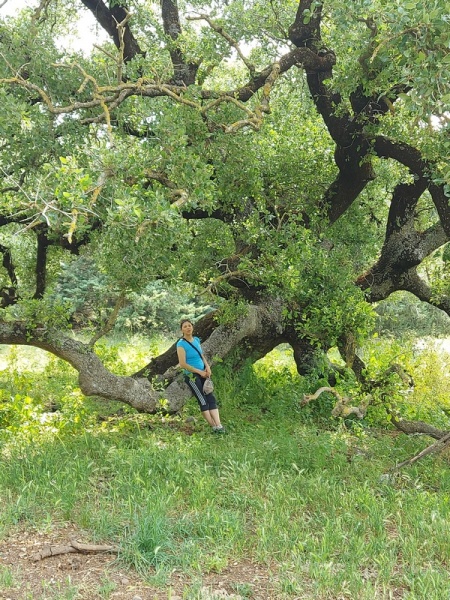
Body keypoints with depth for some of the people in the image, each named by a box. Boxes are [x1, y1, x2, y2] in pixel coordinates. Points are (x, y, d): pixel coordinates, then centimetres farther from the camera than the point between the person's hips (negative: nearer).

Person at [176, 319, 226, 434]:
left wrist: (207, 366, -1)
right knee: (203, 401, -8)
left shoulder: (196, 340, 9)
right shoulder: (181, 344, -12)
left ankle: (218, 425, -8)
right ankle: (214, 427, -6)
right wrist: (200, 371, -13)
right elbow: (183, 364, -15)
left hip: (202, 374, 7)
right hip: (191, 376, -7)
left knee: (211, 399, -4)